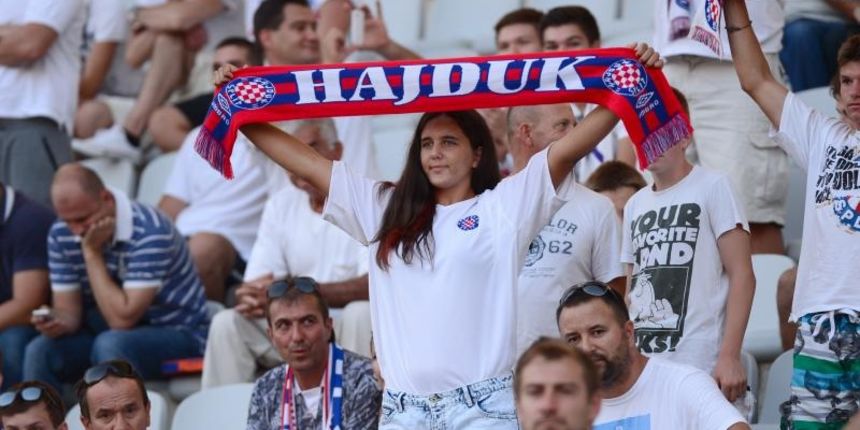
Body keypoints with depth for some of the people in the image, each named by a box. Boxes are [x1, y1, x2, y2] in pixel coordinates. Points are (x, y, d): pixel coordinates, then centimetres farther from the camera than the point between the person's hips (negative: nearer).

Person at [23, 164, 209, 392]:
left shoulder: (149, 231, -25)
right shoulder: (61, 236, -5)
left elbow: (122, 318, -28)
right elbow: (68, 310, 0)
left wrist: (91, 252, -25)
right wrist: (58, 323, -24)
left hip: (176, 333, -6)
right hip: (108, 332, 6)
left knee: (110, 345, -36)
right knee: (40, 352, -19)